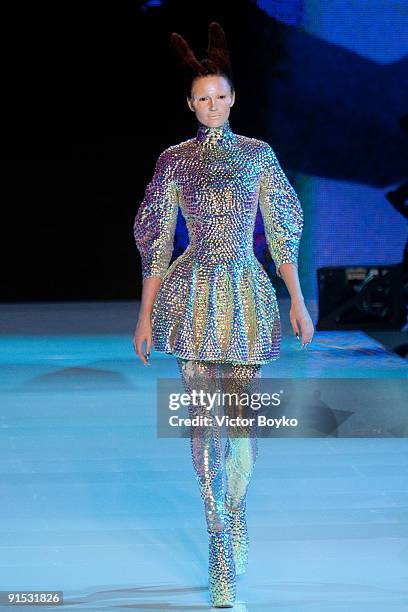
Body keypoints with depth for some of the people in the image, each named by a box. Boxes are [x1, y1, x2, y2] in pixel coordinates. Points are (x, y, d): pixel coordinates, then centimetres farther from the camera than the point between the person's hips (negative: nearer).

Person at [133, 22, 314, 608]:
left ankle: (234, 511, 27)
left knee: (242, 417, 2)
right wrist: (146, 314, 3)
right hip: (194, 295, -1)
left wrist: (298, 300, 3)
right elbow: (157, 242, 5)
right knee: (204, 419, -3)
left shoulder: (258, 154, 5)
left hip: (247, 295, 1)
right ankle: (222, 550, 1)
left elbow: (281, 231, 7)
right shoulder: (175, 160, 3)